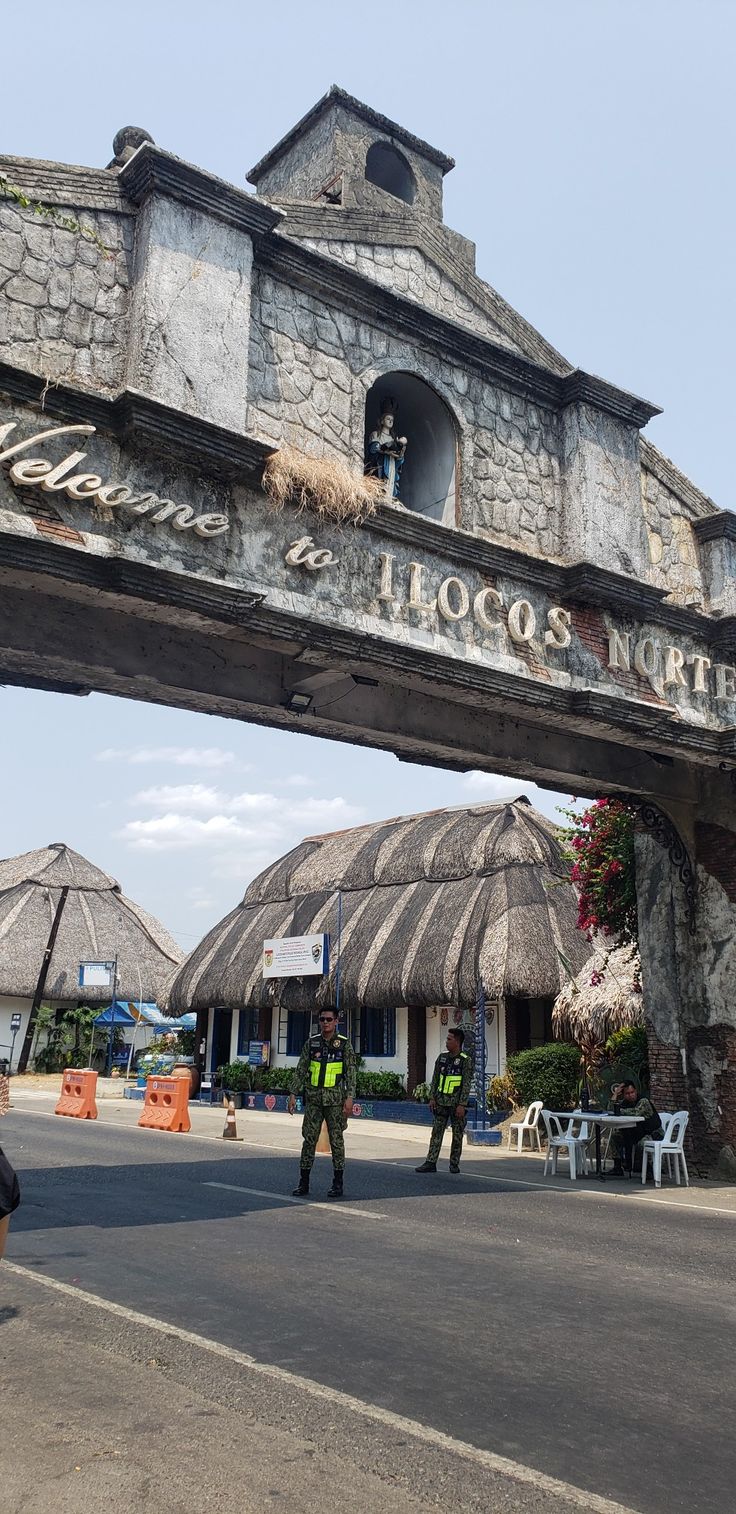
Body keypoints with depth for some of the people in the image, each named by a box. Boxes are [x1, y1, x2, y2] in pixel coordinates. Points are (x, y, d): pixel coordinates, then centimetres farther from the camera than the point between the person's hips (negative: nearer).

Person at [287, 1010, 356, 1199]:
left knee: (336, 1140, 2)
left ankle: (338, 1184, 10)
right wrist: (293, 1094, 1)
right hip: (313, 1099, 3)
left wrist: (349, 1098, -13)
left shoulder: (344, 1044, -1)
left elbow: (350, 1073, -5)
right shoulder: (311, 1043, 7)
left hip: (335, 1100, -3)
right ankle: (303, 1183, 10)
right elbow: (300, 1070, 8)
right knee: (308, 1139, 2)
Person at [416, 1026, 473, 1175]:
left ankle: (454, 1164, 16)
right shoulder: (442, 1057, 8)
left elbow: (467, 1084, -11)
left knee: (457, 1135, 5)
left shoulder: (465, 1061, -8)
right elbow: (435, 1079, 11)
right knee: (436, 1132, 1)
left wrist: (462, 1105, -16)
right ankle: (431, 1163, 1)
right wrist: (432, 1098, 5)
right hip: (441, 1102, 4)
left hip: (456, 1104, -4)